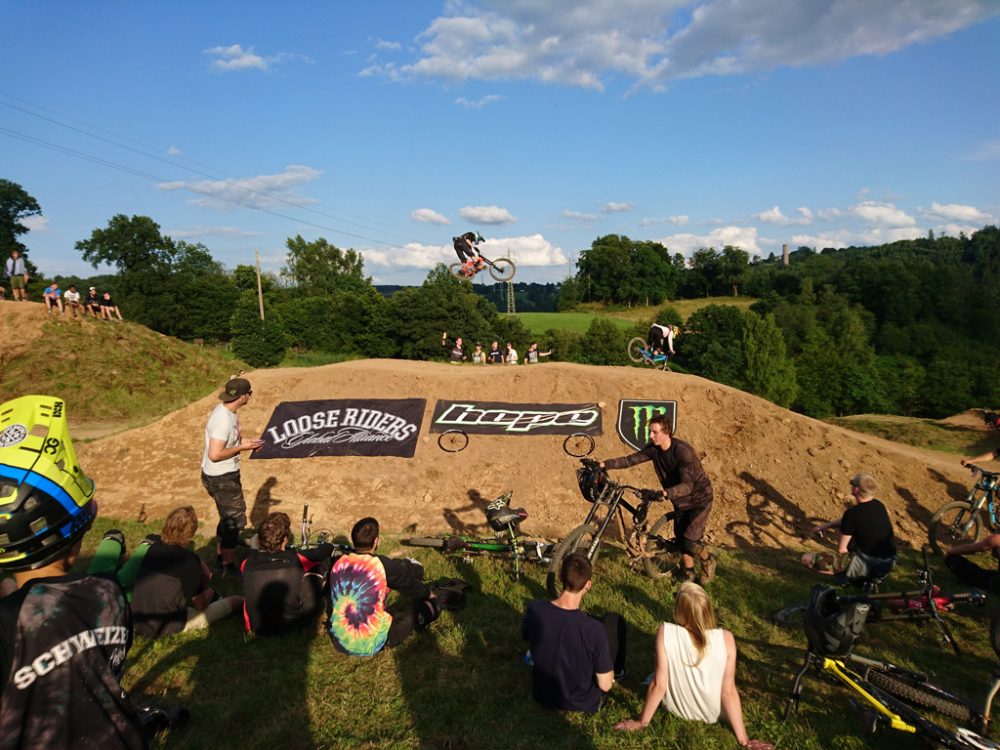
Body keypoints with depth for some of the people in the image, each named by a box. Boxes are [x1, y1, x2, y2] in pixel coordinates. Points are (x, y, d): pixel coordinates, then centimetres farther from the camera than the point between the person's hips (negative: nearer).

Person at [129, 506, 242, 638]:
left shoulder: (150, 545, -4)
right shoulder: (188, 560, -21)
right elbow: (200, 604, -9)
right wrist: (209, 591, 15)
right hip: (167, 628, -7)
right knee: (236, 601, 2)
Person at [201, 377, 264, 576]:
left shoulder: (227, 412, 3)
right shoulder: (224, 419, -28)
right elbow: (215, 454, -30)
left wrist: (244, 443, 5)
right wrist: (242, 447, -22)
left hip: (225, 475, 10)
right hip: (222, 479, -10)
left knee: (228, 516, 24)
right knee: (235, 519, 4)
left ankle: (220, 557, 40)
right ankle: (229, 566, 18)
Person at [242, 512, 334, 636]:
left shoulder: (248, 562, -14)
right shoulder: (296, 559, -20)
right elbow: (328, 548, -1)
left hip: (257, 627, 3)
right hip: (293, 625, -2)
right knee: (322, 561, 7)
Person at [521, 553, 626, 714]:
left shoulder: (535, 609, -22)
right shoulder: (594, 629, -33)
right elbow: (605, 685, -21)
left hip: (541, 695, 3)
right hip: (583, 703, -3)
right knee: (614, 620, 8)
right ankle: (618, 670, 34)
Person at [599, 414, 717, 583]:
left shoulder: (682, 450, -31)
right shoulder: (654, 449, -11)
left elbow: (687, 485, -38)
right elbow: (630, 460, -13)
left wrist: (665, 493, -54)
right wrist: (603, 464, -25)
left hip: (699, 498, -6)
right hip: (681, 500, 7)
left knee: (690, 540, -12)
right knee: (680, 539, 7)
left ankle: (708, 562, 18)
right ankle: (688, 572, 26)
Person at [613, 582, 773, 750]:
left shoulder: (665, 632, -29)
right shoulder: (725, 638, -27)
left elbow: (659, 684, -21)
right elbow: (729, 692, -21)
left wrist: (642, 722, -5)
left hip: (676, 707, 0)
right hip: (712, 714, 1)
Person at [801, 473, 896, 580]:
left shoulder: (852, 513, -18)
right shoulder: (878, 505, 6)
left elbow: (841, 550, -13)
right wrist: (827, 525, 20)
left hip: (867, 566, -9)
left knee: (807, 558, -14)